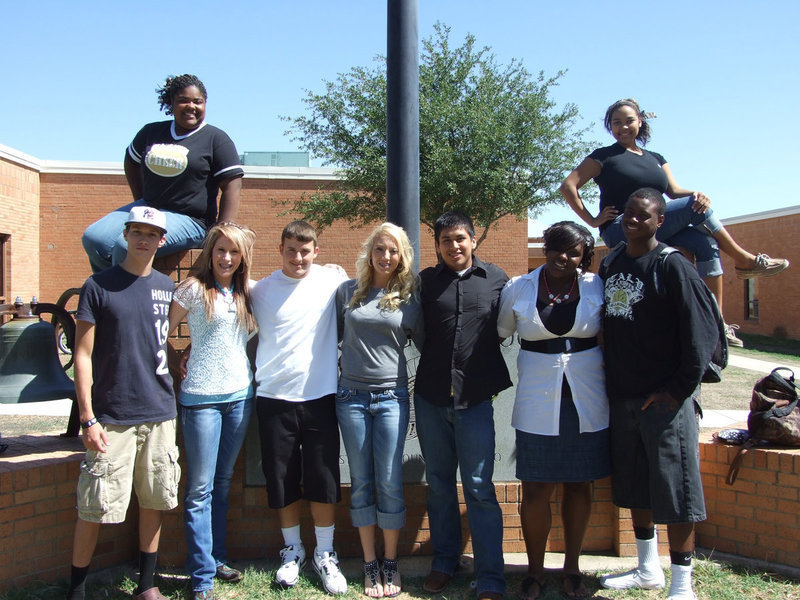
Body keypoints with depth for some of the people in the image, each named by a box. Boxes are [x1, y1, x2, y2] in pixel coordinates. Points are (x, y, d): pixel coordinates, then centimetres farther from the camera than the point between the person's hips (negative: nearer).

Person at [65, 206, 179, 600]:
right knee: (94, 508, 0)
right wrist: (87, 418, -10)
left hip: (160, 413, 4)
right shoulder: (98, 286, -3)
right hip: (113, 418, -4)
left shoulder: (168, 288, 9)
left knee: (154, 502, 11)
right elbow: (83, 355, -5)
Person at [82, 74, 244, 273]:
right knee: (93, 238, -13)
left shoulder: (216, 139, -2)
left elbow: (232, 184, -9)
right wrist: (140, 201, 17)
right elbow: (131, 162, 30)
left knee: (127, 246, -29)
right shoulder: (151, 132, 13)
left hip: (188, 219, -6)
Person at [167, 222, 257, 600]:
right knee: (200, 488, -1)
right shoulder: (193, 289, -5)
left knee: (223, 483, 15)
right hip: (201, 397, -5)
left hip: (239, 395, 5)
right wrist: (186, 360, -6)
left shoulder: (245, 294, 10)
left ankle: (216, 557, 28)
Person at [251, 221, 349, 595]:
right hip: (273, 398, 1)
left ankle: (325, 554, 22)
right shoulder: (260, 290, 4)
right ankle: (293, 551, 28)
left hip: (319, 396, -1)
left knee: (323, 479, 4)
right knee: (281, 480, 9)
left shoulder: (332, 281, 0)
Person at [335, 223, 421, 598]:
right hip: (352, 395, 1)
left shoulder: (409, 298, 2)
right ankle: (370, 564, 18)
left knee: (390, 482, 0)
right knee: (361, 483, 7)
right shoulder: (347, 292, 5)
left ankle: (390, 563, 17)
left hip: (391, 396, -1)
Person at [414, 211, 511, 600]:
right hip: (431, 398, 2)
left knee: (479, 487, -1)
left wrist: (494, 379, 8)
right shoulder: (426, 281, 5)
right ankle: (444, 561, 29)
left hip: (476, 399, -2)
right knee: (439, 484, 13)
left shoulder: (496, 279, 3)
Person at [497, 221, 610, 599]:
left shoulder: (597, 287, -1)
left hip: (587, 402, 1)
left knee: (579, 485, 11)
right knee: (535, 491, 1)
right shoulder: (518, 289, 0)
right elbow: (498, 333, 12)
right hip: (537, 404, -1)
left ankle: (572, 568, 27)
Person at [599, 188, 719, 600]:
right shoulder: (611, 266, 10)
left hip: (665, 398, -7)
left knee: (673, 490, -1)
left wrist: (681, 389, -15)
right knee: (634, 487, 16)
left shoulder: (672, 266, -10)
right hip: (622, 397, 7)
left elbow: (703, 329, -14)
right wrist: (611, 385, 12)